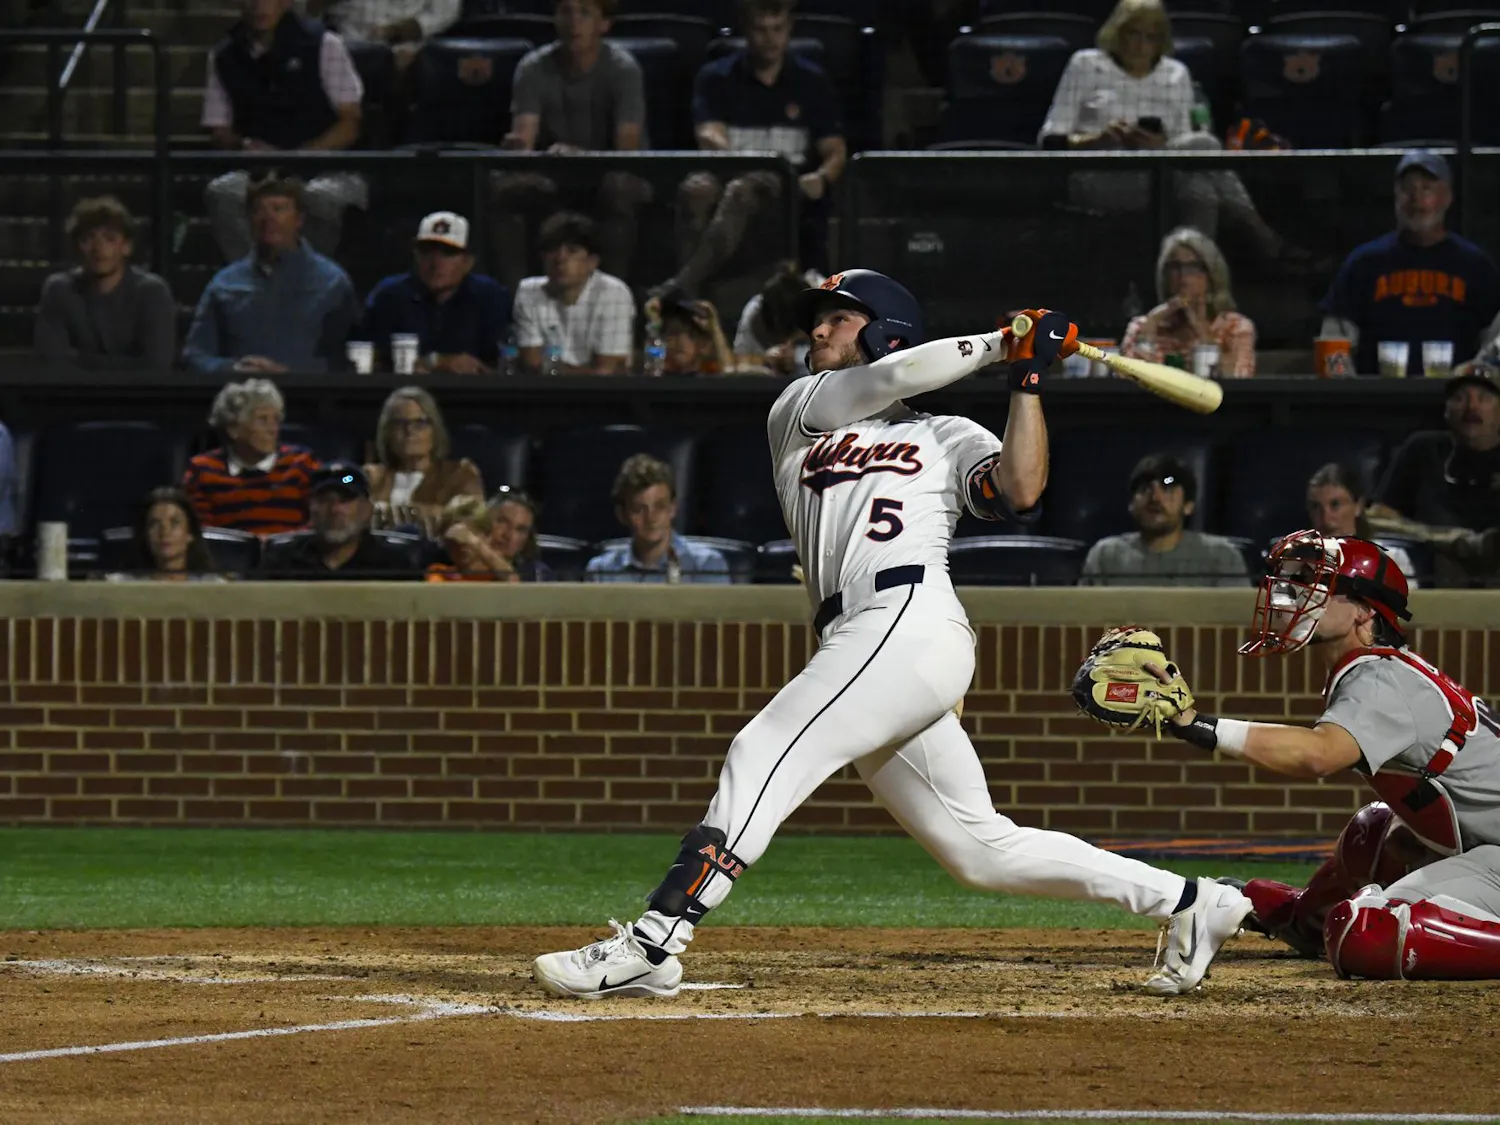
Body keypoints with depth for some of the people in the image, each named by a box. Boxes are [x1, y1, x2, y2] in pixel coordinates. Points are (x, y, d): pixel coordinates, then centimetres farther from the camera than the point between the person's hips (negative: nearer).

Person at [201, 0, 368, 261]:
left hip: (325, 170, -2)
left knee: (319, 197, -38)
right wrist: (244, 146, -11)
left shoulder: (323, 44, 2)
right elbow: (220, 134, 14)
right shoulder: (225, 56, 11)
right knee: (221, 192, -31)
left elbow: (350, 125, -1)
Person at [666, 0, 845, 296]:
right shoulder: (716, 79, 12)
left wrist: (821, 178, -14)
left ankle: (681, 286, -51)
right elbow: (709, 134, -4)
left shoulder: (811, 81, 13)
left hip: (792, 188, -1)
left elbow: (836, 152, 9)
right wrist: (721, 147, -29)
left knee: (742, 190, -36)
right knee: (697, 188, -35)